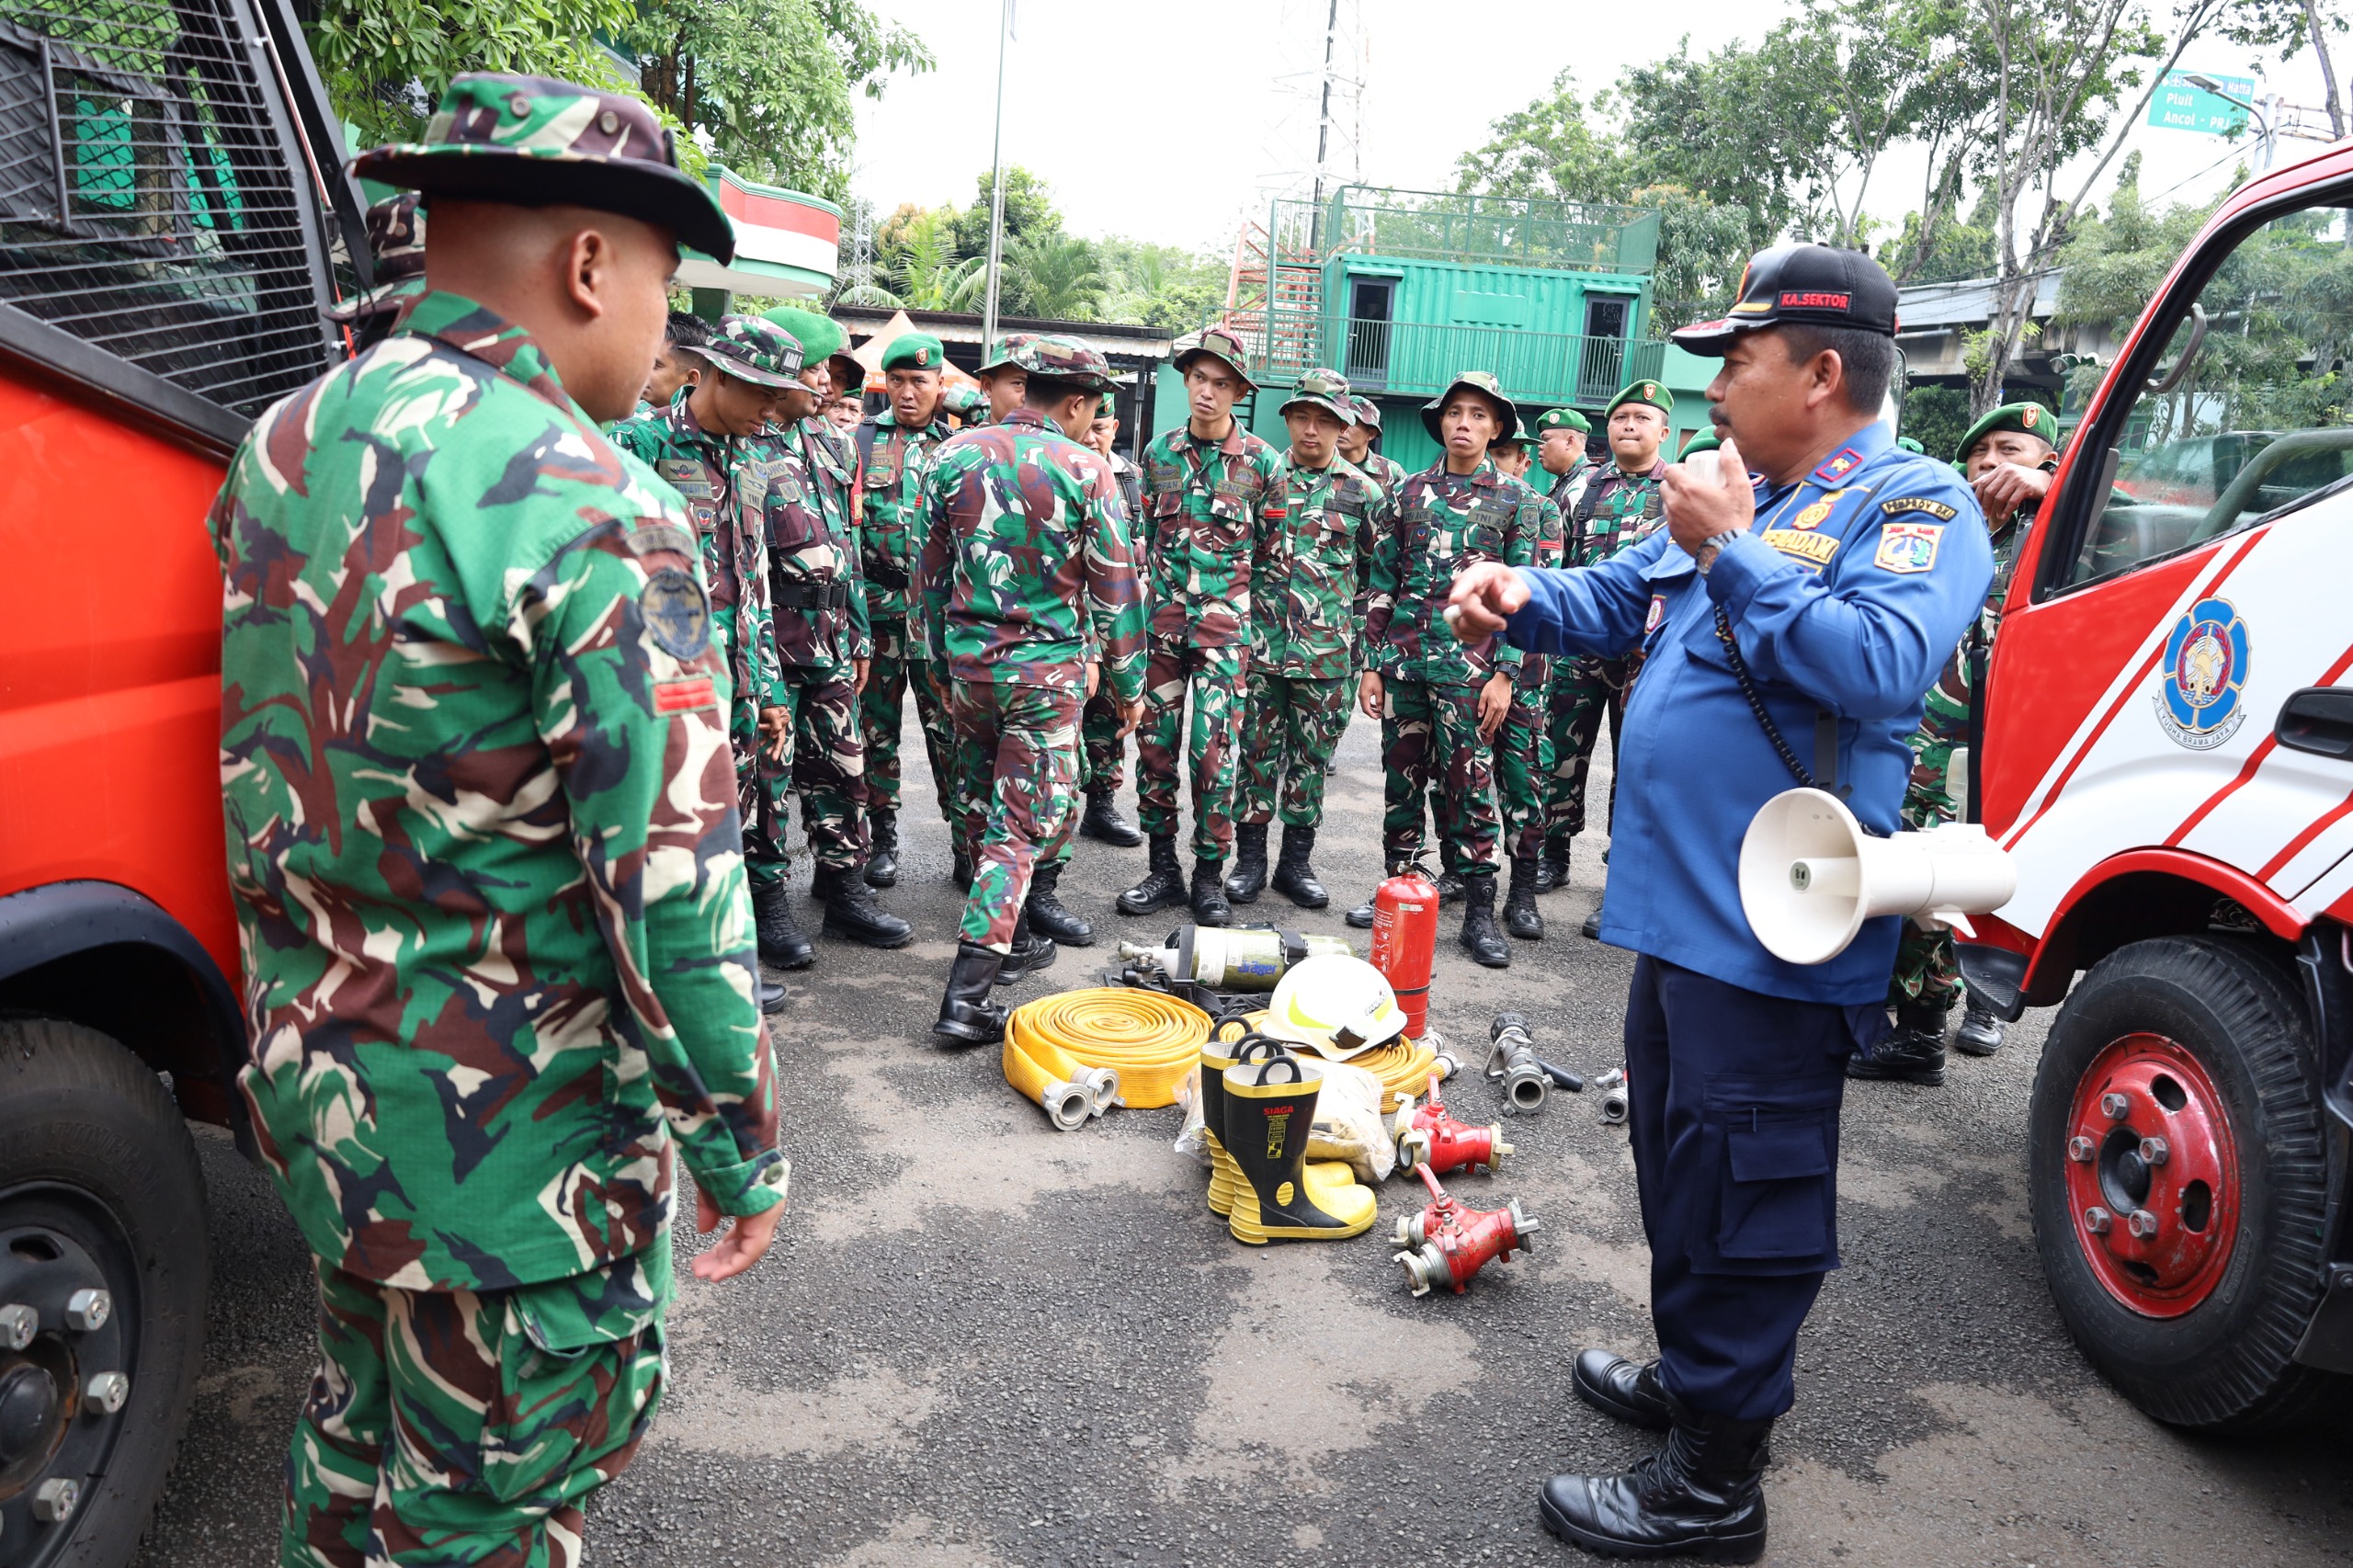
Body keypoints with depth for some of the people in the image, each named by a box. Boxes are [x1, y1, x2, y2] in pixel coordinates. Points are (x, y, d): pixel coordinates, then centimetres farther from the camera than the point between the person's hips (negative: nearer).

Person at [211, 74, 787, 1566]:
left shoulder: (278, 447, 3)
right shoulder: (588, 508, -23)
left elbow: (277, 765, 13)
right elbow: (672, 880, -24)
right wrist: (740, 1150, -13)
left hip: (310, 1075, 8)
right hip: (509, 1139, -8)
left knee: (362, 1420, 28)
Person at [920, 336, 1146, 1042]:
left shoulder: (954, 455, 3)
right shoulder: (1085, 470, -9)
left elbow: (931, 570, 9)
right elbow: (1116, 587, -6)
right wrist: (1128, 682, 4)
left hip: (969, 658, 5)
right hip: (1047, 666, -4)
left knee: (983, 809, 20)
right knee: (1020, 825, -1)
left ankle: (1011, 939, 35)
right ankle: (966, 997, -6)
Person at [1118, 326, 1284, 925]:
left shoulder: (1261, 461, -1)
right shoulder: (1159, 453, 8)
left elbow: (1272, 546, 5)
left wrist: (1251, 614, 3)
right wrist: (1151, 600, 14)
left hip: (1225, 623, -3)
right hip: (1162, 621, 3)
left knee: (1215, 751, -5)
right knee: (1155, 745, 5)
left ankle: (1210, 877, 8)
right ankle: (1163, 869, 16)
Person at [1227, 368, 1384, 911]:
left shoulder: (1364, 493, 4)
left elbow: (1375, 572, 9)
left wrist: (1359, 635, 4)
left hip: (1326, 654, 0)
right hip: (1260, 644, 1)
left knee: (1312, 756, 7)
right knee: (1257, 751, 5)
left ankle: (1296, 862, 19)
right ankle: (1250, 859, 15)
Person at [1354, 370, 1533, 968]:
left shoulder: (1515, 499, 4)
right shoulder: (1409, 492, 11)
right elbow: (1383, 582, 11)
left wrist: (1504, 673, -7)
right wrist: (1372, 663, 6)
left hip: (1469, 665, -3)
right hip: (1403, 658, 3)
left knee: (1469, 782, -2)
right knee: (1401, 776, 8)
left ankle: (1479, 911, 5)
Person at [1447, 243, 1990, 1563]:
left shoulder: (1913, 504, -10)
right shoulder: (1744, 497, 16)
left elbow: (1881, 666, -27)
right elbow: (1619, 601, 22)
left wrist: (1734, 553, -22)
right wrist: (1525, 600, 2)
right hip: (1683, 907, 9)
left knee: (1740, 1199, 0)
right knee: (1678, 1158, 22)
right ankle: (1693, 1376, 40)